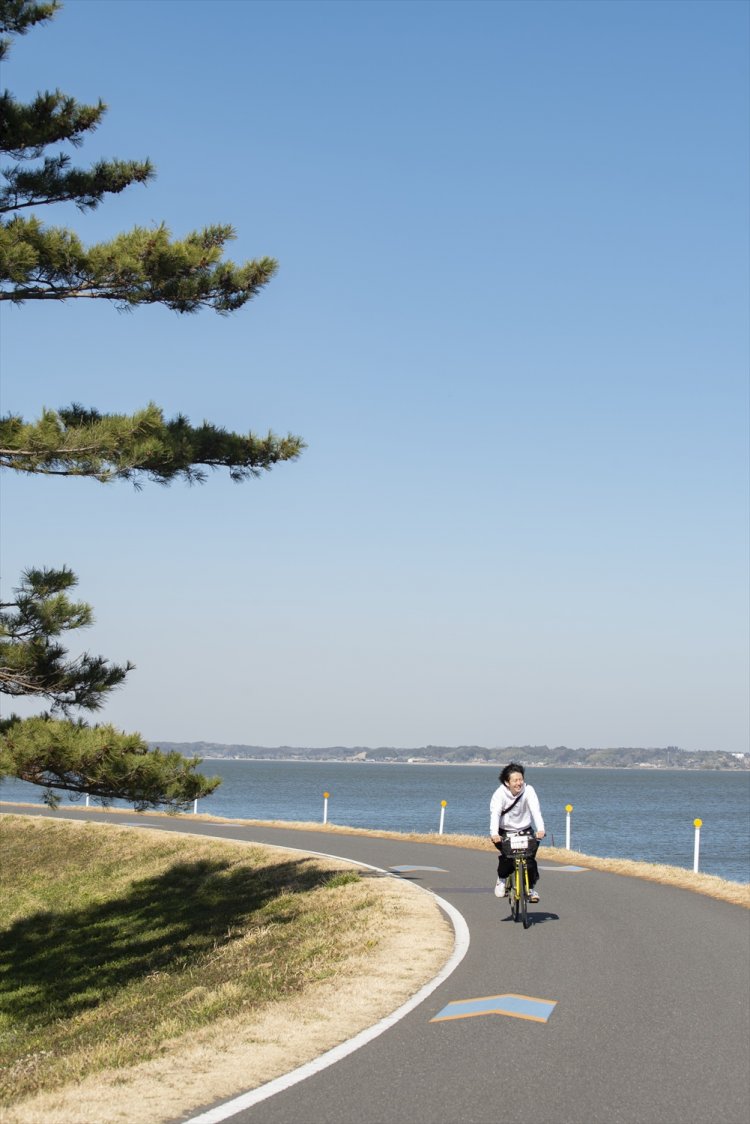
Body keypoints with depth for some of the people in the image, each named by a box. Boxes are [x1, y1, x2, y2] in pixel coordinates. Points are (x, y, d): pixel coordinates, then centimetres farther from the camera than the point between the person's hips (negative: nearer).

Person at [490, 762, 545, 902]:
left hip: (525, 830, 1)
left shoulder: (528, 791, -16)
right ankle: (502, 879, 9)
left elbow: (535, 810, -27)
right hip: (505, 832, -1)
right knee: (506, 857, -21)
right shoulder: (500, 793, -19)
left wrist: (540, 830, -44)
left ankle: (531, 888, -1)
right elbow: (495, 813, -32)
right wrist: (494, 834, -49)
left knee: (529, 858, -18)